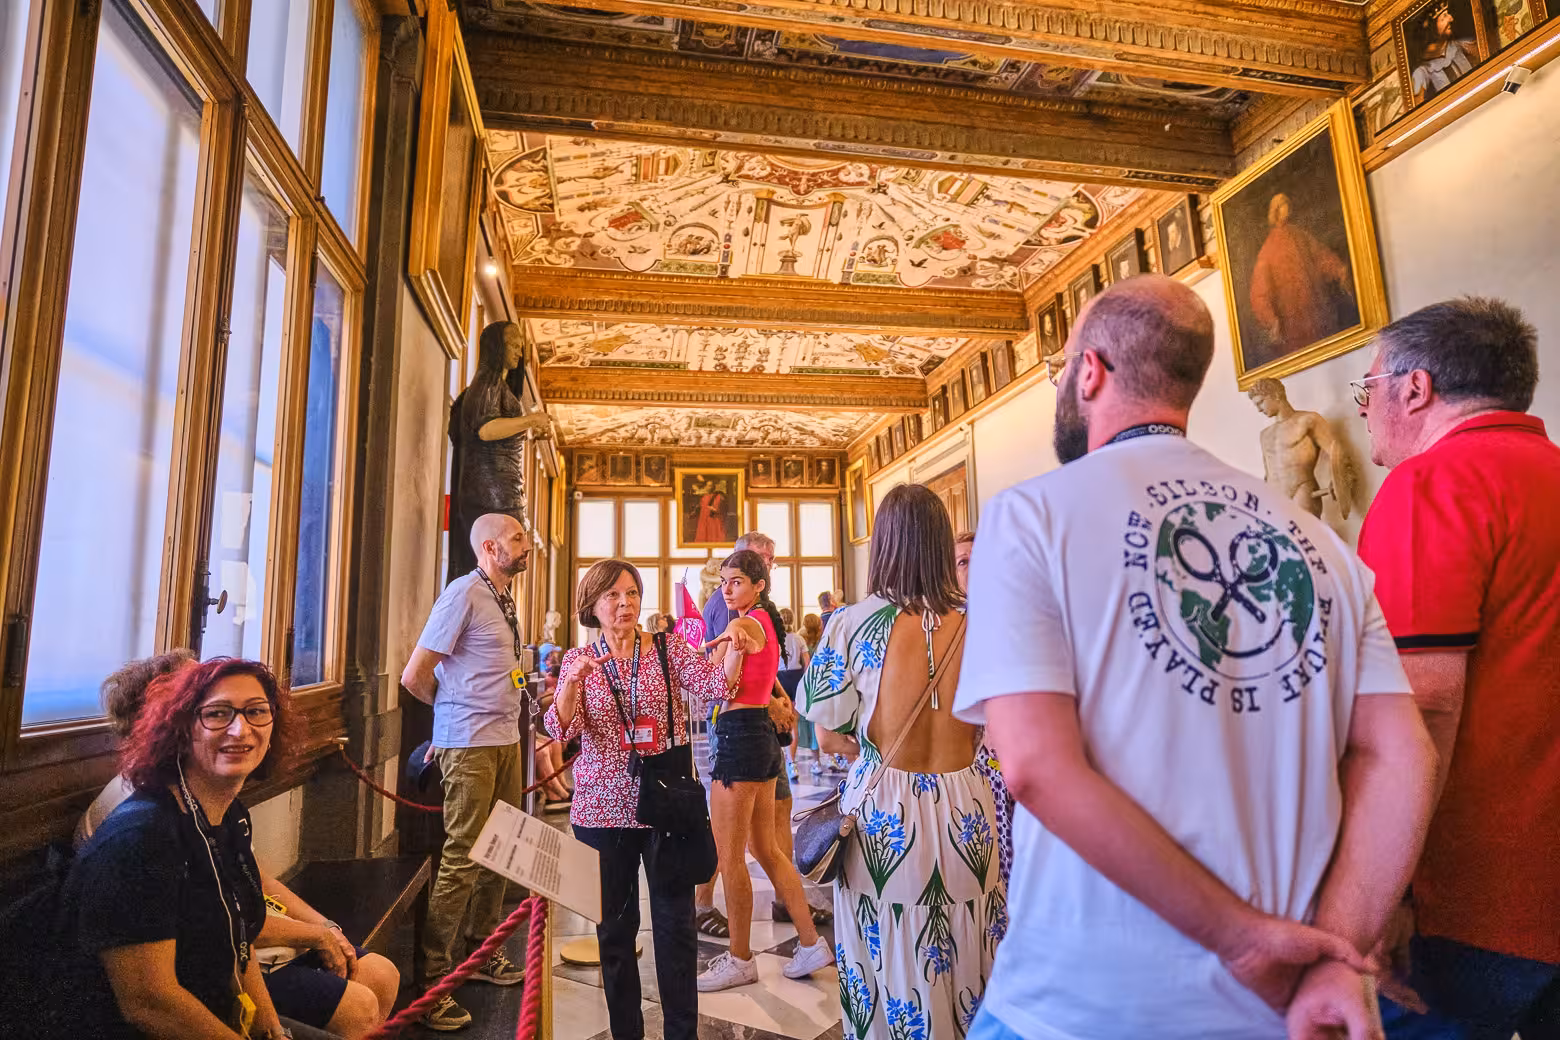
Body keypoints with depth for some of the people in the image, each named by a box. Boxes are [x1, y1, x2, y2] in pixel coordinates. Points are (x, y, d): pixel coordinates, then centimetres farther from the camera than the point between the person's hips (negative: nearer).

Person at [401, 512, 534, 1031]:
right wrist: (456, 709, 2)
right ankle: (431, 978, 12)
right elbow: (415, 676, -13)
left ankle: (481, 951, 32)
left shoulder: (503, 598, 11)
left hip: (505, 739, 8)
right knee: (464, 857, -2)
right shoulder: (464, 594, -14)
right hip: (470, 744, -8)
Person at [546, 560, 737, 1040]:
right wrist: (574, 681, -29)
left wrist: (734, 649, -36)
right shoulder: (579, 660, 1)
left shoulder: (669, 649, -1)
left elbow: (716, 683, -16)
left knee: (675, 922, 7)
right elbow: (561, 728, -10)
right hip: (603, 807, 1)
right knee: (614, 925, 13)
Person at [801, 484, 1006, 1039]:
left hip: (883, 810, -2)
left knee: (887, 963, 16)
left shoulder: (853, 623, -13)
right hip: (965, 812, 2)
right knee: (965, 965, 19)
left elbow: (829, 734, -5)